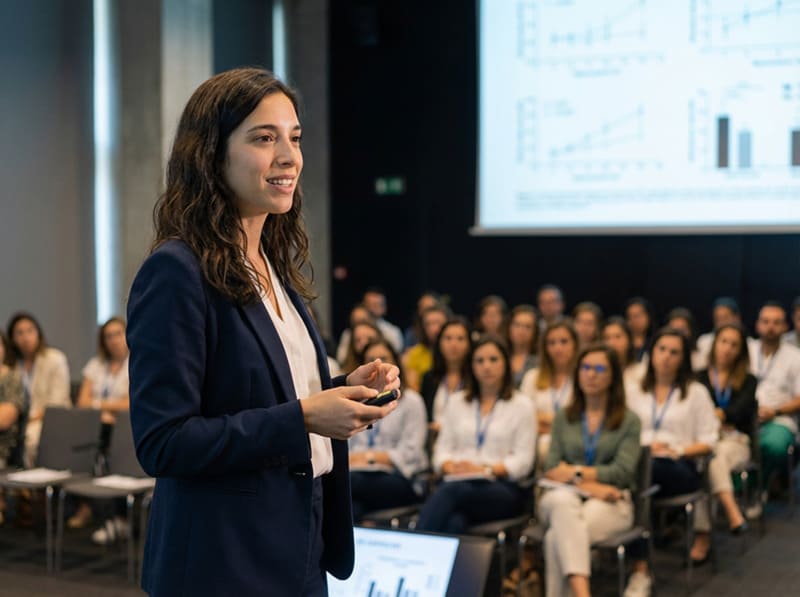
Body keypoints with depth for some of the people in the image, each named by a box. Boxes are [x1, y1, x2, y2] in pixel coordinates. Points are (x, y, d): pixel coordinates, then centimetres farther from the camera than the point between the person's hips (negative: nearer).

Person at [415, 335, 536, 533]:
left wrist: (486, 470, -13)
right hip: (458, 483, 3)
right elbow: (443, 449, 16)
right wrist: (451, 467, -8)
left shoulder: (521, 404, 12)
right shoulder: (457, 402, 23)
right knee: (455, 522, -38)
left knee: (450, 490, -38)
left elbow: (523, 461, 2)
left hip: (503, 489, -3)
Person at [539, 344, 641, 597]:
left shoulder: (629, 421, 9)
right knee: (563, 501, -39)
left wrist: (576, 471, -7)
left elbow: (622, 472, -4)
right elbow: (551, 469, 5)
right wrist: (588, 484, -13)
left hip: (610, 502, -2)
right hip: (567, 494, 2)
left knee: (557, 537, -35)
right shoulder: (563, 418, 18)